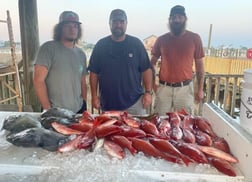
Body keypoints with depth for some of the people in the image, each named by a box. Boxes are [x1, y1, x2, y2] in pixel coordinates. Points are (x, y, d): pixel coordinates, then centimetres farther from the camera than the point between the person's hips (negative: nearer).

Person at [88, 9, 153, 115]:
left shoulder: (136, 43, 1)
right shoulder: (101, 45, 2)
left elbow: (146, 70, 2)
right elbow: (94, 72, 4)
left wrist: (148, 92, -5)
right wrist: (94, 96, 0)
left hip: (134, 102, 0)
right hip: (108, 104, 1)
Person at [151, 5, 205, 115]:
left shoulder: (194, 38, -1)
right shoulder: (161, 39, 2)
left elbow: (199, 64, 4)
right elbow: (152, 63, 10)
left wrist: (200, 89, 2)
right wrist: (152, 83, -1)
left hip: (185, 88, 0)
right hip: (164, 88, 1)